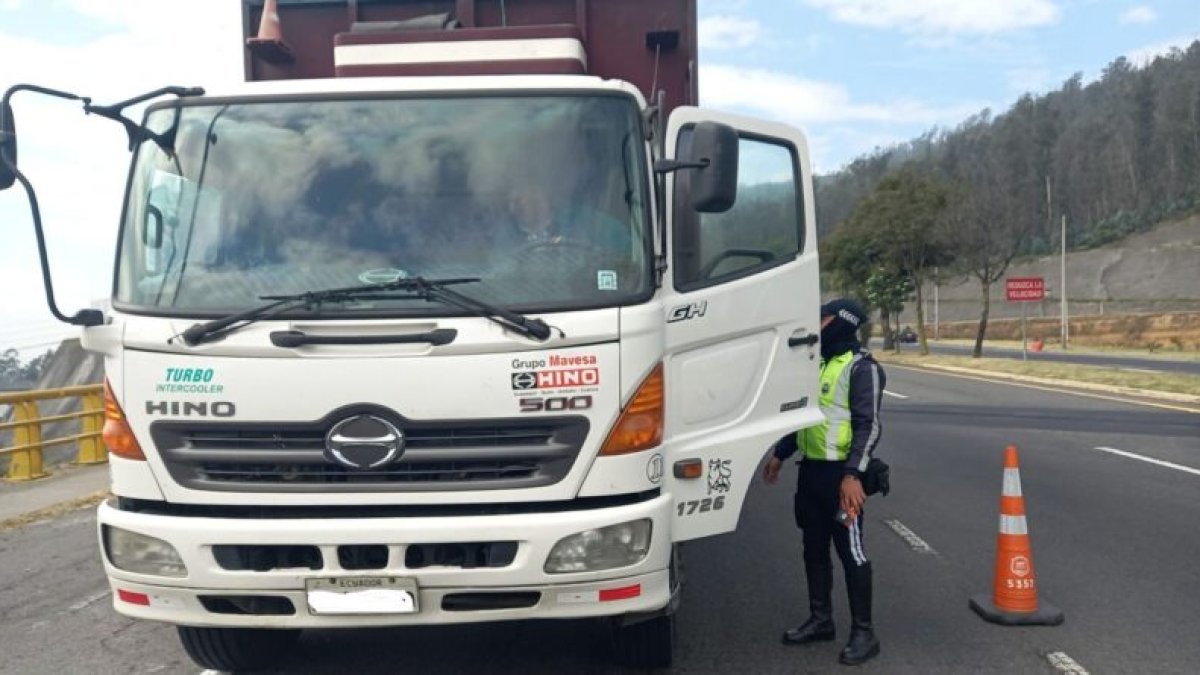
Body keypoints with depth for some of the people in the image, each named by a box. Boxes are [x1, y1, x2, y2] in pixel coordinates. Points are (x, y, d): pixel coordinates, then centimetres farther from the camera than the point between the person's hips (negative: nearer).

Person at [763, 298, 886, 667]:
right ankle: (820, 620, 27)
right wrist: (779, 454, 25)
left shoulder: (862, 368, -12)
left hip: (839, 474, -9)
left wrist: (852, 474, -27)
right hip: (810, 470, 9)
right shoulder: (818, 363, 15)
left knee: (851, 552, -2)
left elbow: (868, 426, -18)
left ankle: (864, 633, 7)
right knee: (814, 549, 15)